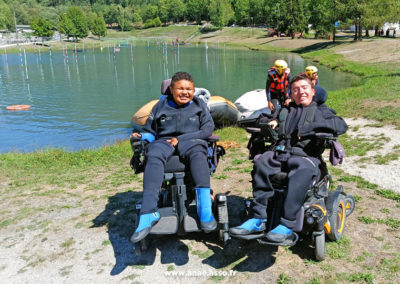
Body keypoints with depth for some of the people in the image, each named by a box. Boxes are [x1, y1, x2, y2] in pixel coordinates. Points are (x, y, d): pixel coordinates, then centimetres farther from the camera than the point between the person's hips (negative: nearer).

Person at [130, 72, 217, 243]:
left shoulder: (199, 105, 16)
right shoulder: (161, 106, 19)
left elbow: (208, 129, 4)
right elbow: (151, 132, 23)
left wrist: (180, 138, -7)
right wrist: (142, 136, -3)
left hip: (190, 141, -1)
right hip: (164, 141, 1)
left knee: (198, 154, -38)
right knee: (153, 157, -35)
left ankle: (205, 209, -48)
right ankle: (149, 213, -44)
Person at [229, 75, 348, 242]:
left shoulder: (320, 110, 21)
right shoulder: (285, 111, 33)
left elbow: (341, 125, 3)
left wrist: (308, 127, -6)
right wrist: (271, 122, 15)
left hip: (305, 155, -3)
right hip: (280, 152, 3)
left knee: (304, 170, -38)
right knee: (261, 163, -30)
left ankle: (286, 226, -40)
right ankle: (258, 220, -30)